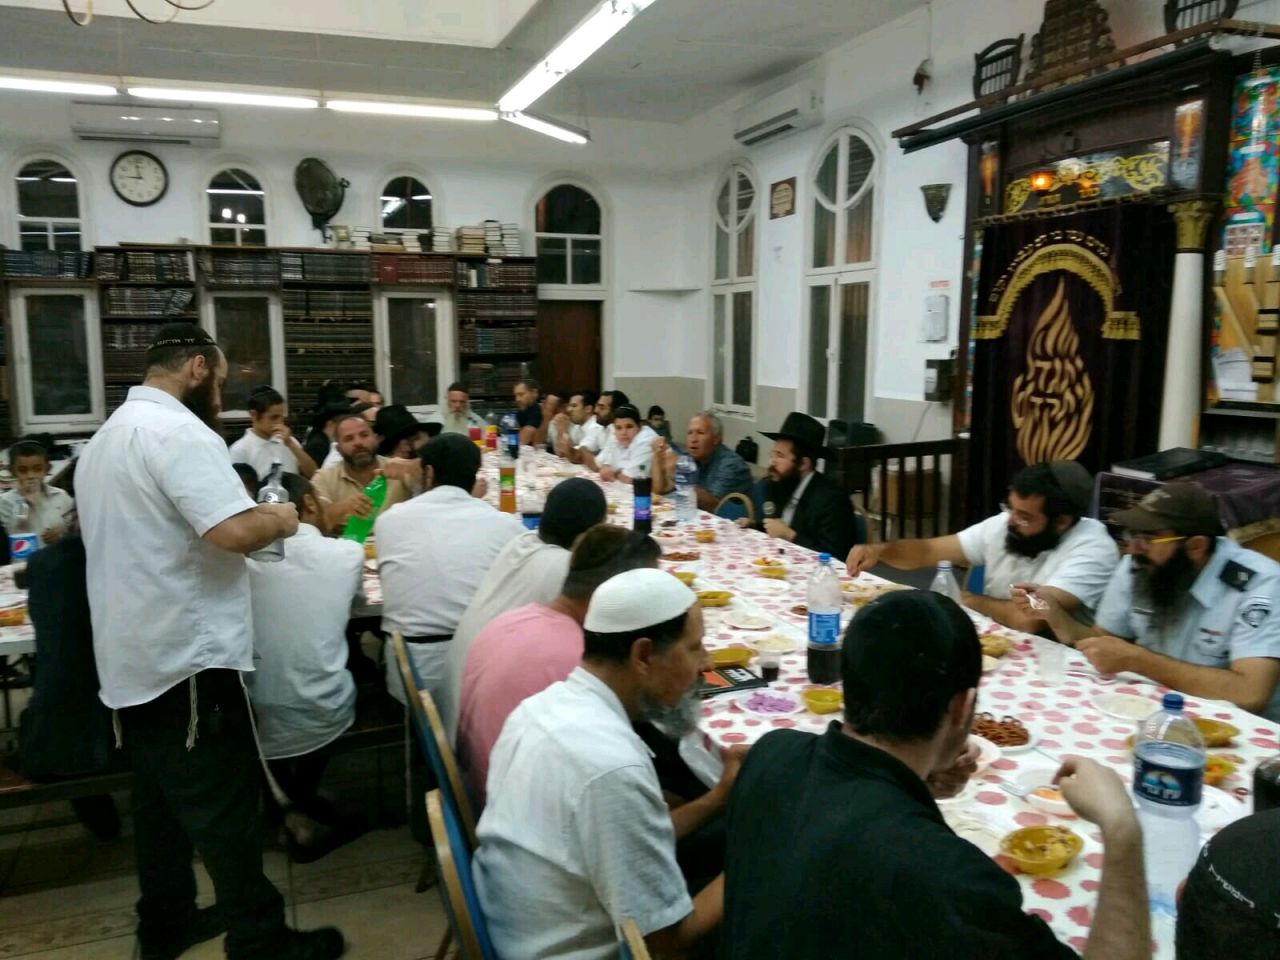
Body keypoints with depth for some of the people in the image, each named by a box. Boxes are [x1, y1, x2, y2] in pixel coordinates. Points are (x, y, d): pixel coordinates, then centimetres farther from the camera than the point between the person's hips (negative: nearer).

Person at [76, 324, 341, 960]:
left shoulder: (107, 437, 17)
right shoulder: (178, 431, -17)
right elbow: (234, 532, -28)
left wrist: (256, 519, 21)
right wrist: (278, 519, -8)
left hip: (133, 658, 10)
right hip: (187, 656, -10)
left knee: (161, 797, 19)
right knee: (224, 807, -1)